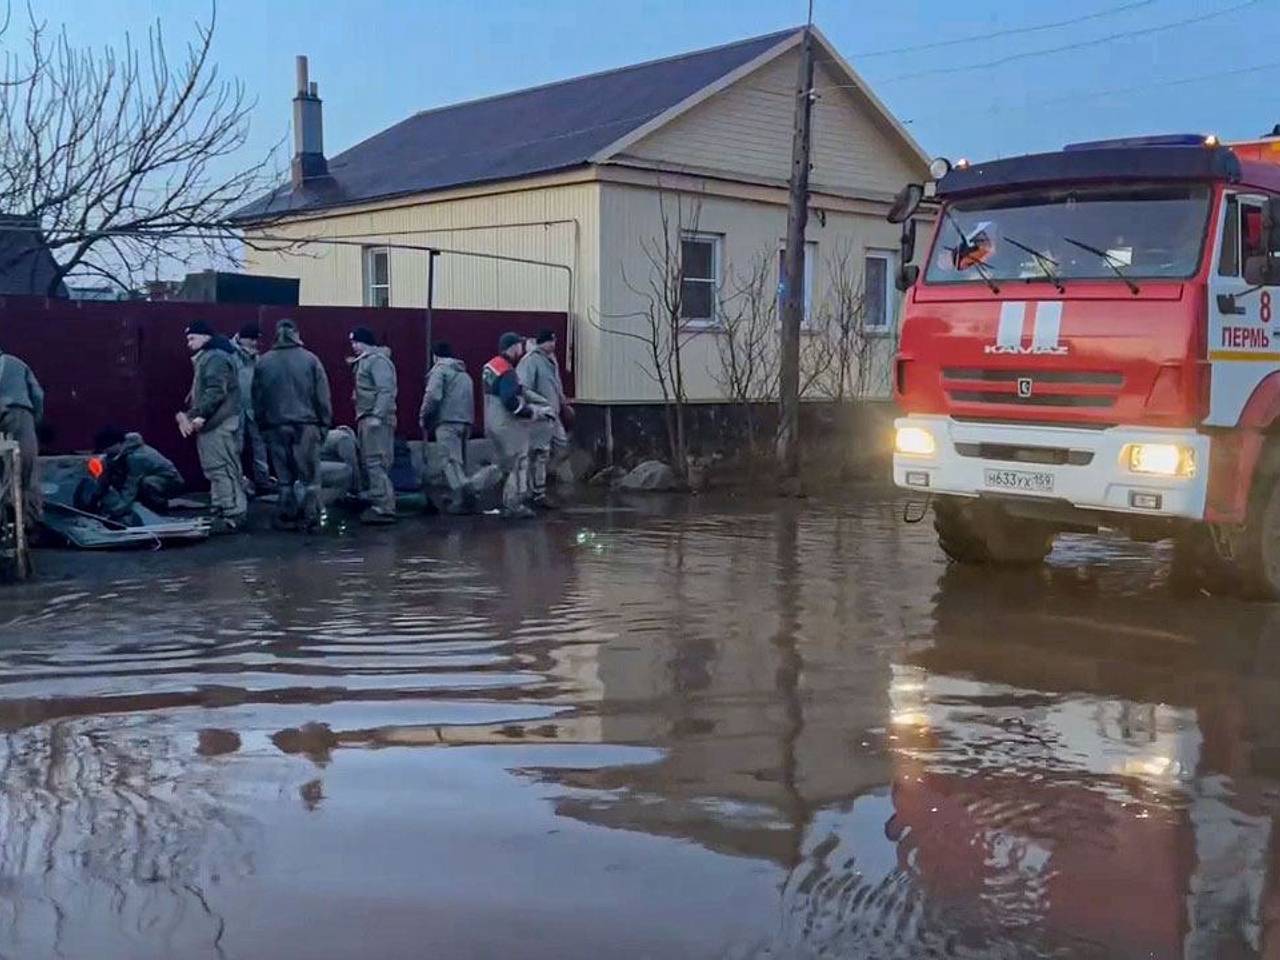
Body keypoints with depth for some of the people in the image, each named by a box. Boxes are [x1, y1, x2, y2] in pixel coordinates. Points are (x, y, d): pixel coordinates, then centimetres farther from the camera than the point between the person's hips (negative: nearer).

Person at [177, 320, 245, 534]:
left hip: (219, 425, -11)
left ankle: (232, 516, -11)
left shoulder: (216, 358, -11)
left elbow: (216, 392, -21)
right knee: (216, 470, 12)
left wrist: (200, 415, -24)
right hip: (213, 424, 11)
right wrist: (189, 414, 14)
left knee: (222, 469, -11)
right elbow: (200, 392, 26)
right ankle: (222, 513, 17)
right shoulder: (205, 358, 23)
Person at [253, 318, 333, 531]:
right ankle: (310, 519, 1)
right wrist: (325, 423, 4)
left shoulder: (263, 362, 3)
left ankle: (287, 518, 11)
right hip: (306, 425, -2)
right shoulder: (310, 359, -3)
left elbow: (257, 398, 7)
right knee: (309, 476, 3)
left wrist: (262, 423, 15)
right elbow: (322, 396, -3)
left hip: (276, 427, 2)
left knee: (284, 476, 9)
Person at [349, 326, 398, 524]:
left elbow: (385, 391, -21)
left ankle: (384, 509, -14)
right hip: (367, 419, 10)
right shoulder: (365, 361, 20)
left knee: (376, 464, -13)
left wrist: (377, 416, -26)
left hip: (377, 420, -10)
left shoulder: (378, 360, -11)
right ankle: (378, 505, 19)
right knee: (371, 465, 13)